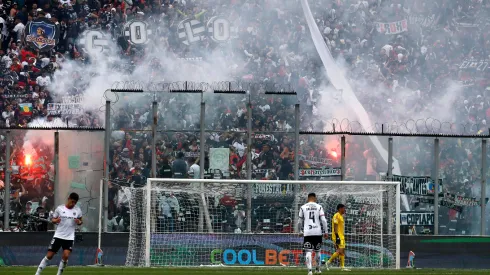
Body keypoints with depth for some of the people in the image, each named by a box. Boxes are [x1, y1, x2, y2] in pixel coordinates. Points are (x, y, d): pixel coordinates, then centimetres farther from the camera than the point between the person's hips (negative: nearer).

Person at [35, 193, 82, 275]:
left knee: (66, 256, -17)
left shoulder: (77, 210, 2)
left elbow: (80, 221, 13)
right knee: (49, 256, -1)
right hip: (58, 236, -1)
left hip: (69, 237, 1)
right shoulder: (60, 209, -2)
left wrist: (79, 222, -11)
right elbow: (52, 220, 5)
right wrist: (56, 220, -18)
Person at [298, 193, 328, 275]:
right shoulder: (319, 207, 3)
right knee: (317, 251, 17)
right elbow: (323, 220, -2)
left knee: (308, 252, -4)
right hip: (318, 232, 1)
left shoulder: (303, 207, 5)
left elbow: (300, 221, 10)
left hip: (307, 232, -1)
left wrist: (300, 231, 25)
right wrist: (325, 232, 5)